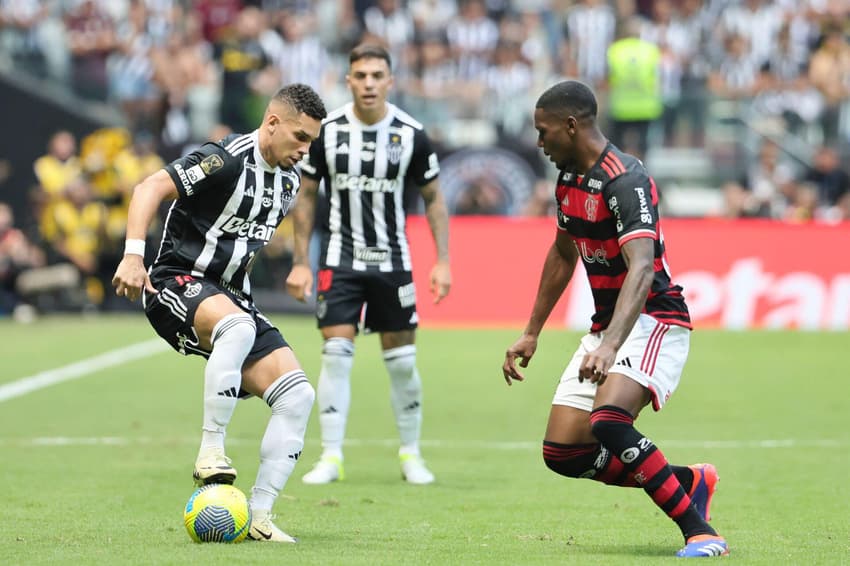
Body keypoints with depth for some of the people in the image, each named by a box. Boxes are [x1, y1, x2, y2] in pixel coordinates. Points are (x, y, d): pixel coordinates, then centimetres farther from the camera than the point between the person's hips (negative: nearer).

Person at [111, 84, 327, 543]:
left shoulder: (288, 181, 11)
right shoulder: (226, 160, -16)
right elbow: (150, 189, -24)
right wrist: (133, 255, -34)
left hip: (230, 294, 8)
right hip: (177, 285, -8)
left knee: (297, 396, -8)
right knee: (237, 326, -42)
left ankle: (258, 515, -4)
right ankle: (210, 452, -33)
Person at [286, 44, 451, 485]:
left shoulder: (411, 134, -5)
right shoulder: (326, 131, -5)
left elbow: (433, 198, 5)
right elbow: (306, 196, 5)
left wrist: (442, 261, -2)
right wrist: (300, 262, 1)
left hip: (392, 262, 1)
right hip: (339, 260, -1)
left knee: (402, 361, 4)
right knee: (336, 354, -9)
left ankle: (410, 454, 18)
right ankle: (331, 457, -3)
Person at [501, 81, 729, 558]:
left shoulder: (625, 180, -22)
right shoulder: (570, 177, 8)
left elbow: (641, 269, -35)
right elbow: (564, 254, 25)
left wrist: (609, 346, -48)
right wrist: (531, 334, 25)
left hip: (653, 320, -9)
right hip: (607, 325, 9)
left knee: (609, 421, -33)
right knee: (562, 452, 0)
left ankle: (700, 533, -26)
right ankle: (689, 482, 15)